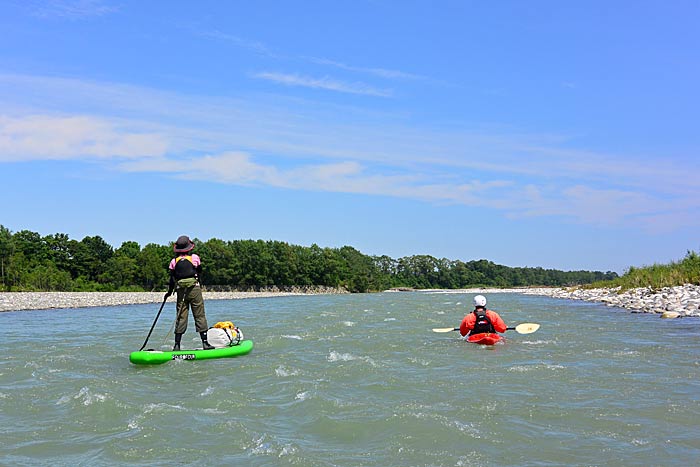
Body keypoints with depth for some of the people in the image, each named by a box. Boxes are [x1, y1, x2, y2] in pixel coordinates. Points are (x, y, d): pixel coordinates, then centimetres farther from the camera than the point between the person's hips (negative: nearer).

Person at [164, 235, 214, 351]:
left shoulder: (174, 261, 2)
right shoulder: (195, 258, -2)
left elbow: (172, 278, 4)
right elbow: (199, 273, 6)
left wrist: (169, 292, 15)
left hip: (180, 291, 2)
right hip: (194, 289, -2)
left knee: (180, 317, 5)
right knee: (200, 316, 2)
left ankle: (177, 345, 4)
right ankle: (205, 343, 0)